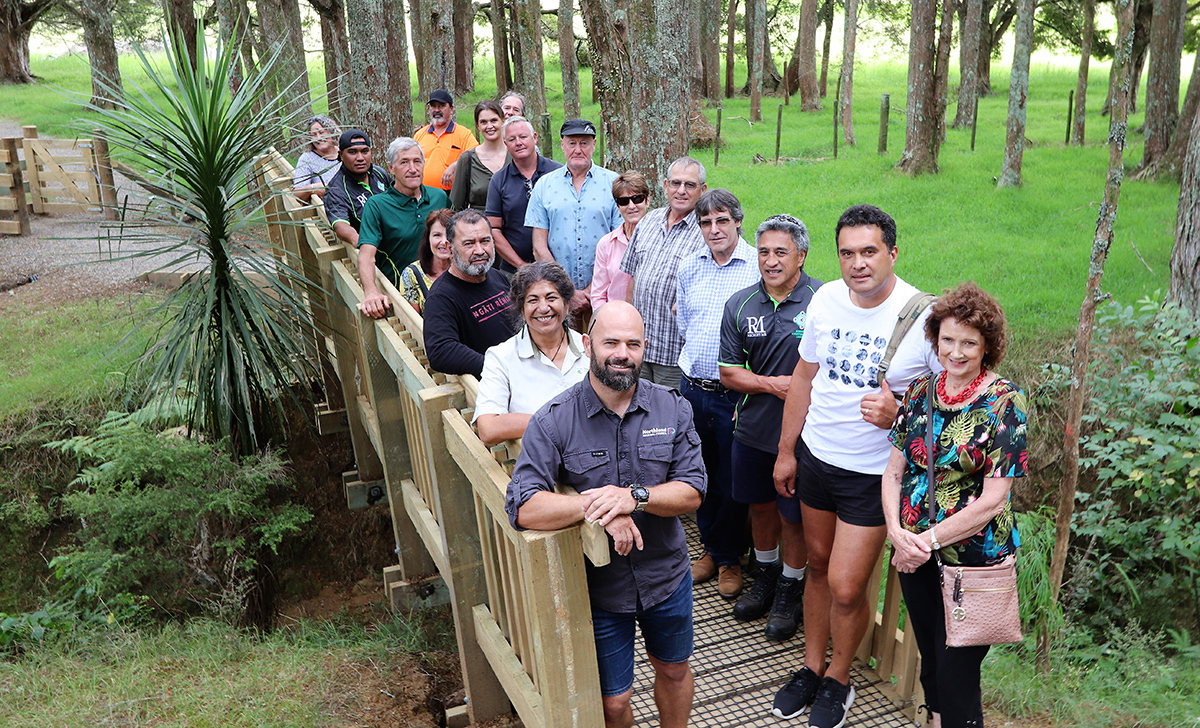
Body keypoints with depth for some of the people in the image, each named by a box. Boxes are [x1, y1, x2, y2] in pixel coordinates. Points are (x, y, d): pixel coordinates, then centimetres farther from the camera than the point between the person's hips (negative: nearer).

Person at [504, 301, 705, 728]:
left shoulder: (672, 410, -7)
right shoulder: (554, 421, -17)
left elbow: (692, 491, -11)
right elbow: (524, 508, -24)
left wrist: (635, 496, -29)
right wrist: (597, 507, -34)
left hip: (667, 576, 3)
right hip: (598, 586, -3)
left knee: (673, 669, 26)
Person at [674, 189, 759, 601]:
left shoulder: (759, 267, -10)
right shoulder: (689, 267, 7)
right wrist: (699, 357, 11)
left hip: (735, 394, -5)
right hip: (692, 387, 5)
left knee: (733, 482, 7)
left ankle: (729, 558, 27)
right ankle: (711, 546, 36)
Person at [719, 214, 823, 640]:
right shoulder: (740, 304, 1)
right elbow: (728, 372, 3)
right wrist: (772, 384, -12)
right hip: (753, 429, 4)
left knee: (794, 516, 8)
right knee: (760, 506, 20)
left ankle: (790, 591, 31)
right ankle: (766, 576, 43)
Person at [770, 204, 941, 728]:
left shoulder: (925, 316, -18)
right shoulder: (825, 299, -3)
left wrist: (900, 413, -28)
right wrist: (785, 451, 12)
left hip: (873, 473, -4)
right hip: (815, 455, 5)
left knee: (845, 587, -2)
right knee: (819, 565, 18)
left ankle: (838, 680, 26)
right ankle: (812, 666, 38)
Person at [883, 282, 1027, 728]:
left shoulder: (1003, 401, -13)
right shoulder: (920, 391, 2)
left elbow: (994, 499, -17)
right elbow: (894, 471, 3)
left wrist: (928, 540, -16)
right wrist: (897, 532, -12)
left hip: (973, 558, -5)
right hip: (914, 555, 5)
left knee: (956, 678, 4)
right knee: (929, 665, 20)